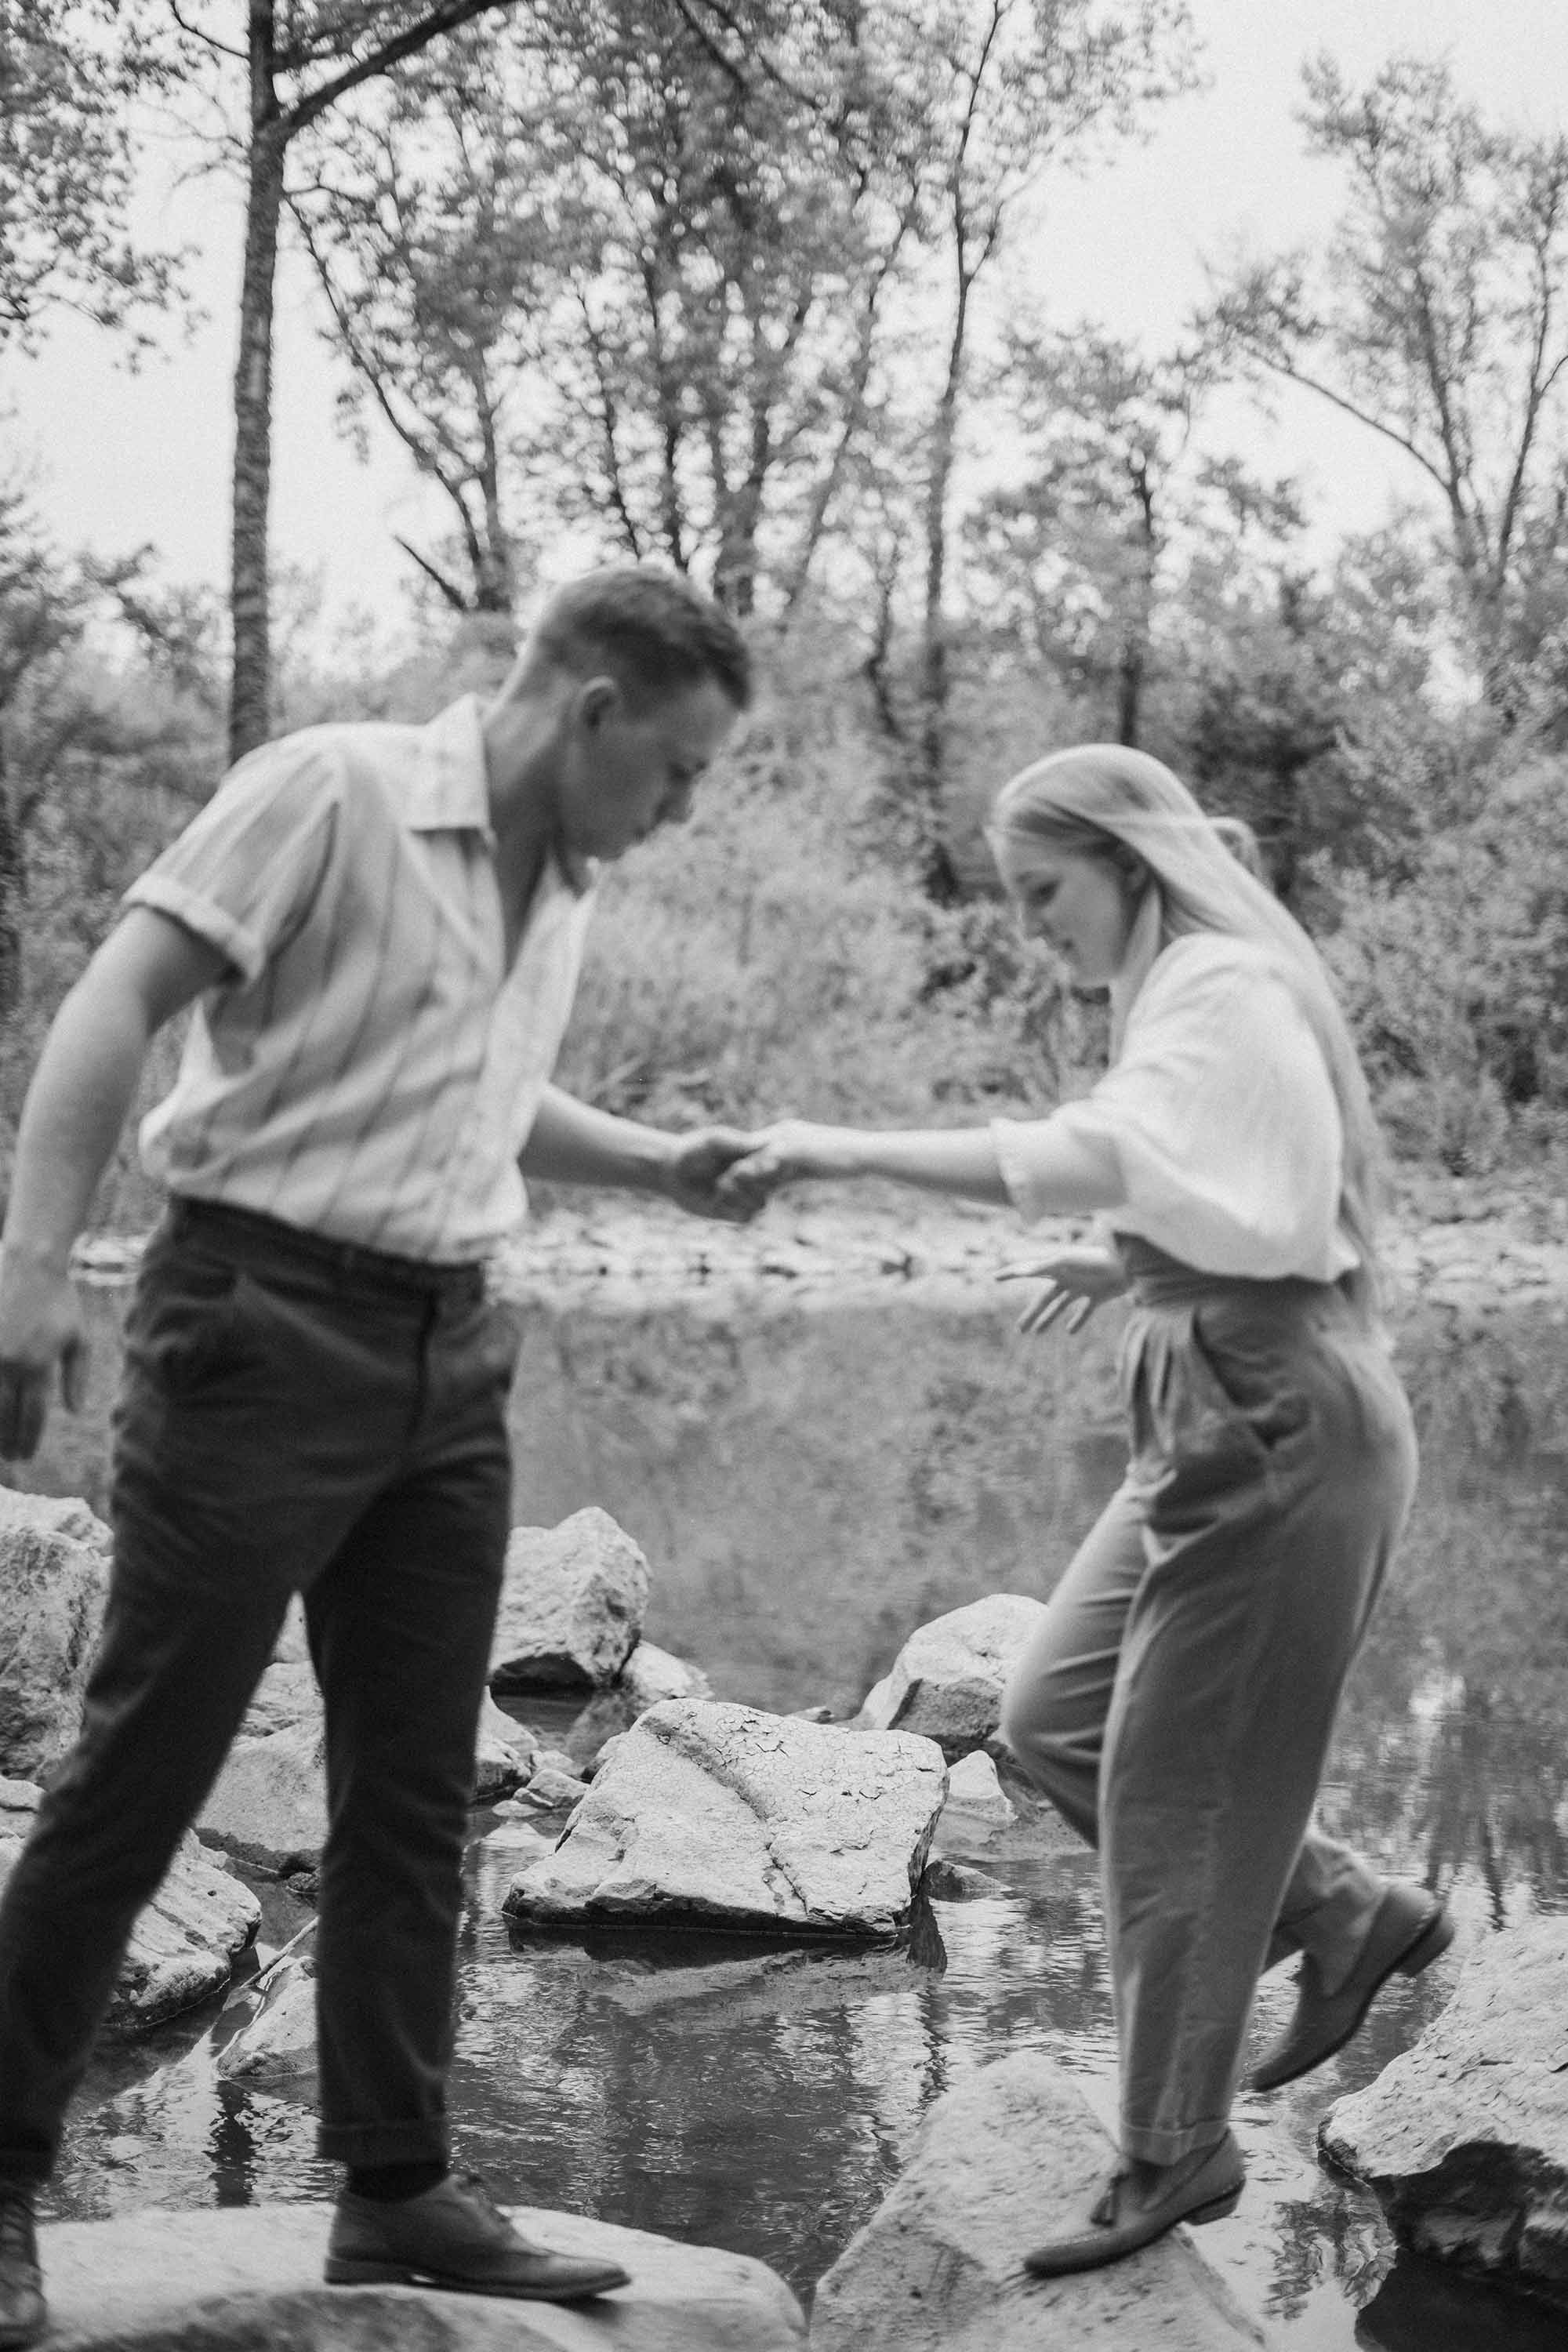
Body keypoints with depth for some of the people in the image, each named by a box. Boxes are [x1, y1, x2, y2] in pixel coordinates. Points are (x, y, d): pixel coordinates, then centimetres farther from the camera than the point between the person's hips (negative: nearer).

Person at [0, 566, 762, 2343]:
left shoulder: (565, 885, 13)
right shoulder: (335, 792, -10)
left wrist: (658, 1167, 12)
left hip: (450, 1354, 7)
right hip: (265, 1320, -7)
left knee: (413, 1793, 9)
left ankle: (395, 2190, 19)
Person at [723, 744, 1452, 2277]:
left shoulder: (1225, 990, -13)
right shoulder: (1195, 995, 17)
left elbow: (1092, 1156, -30)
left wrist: (851, 1151, -30)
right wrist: (1132, 1267, 9)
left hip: (1280, 1422, -10)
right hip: (1218, 1419, 10)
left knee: (1167, 1788, -3)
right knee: (1052, 1720, 11)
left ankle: (1174, 2153, 10)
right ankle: (1348, 1916, 20)